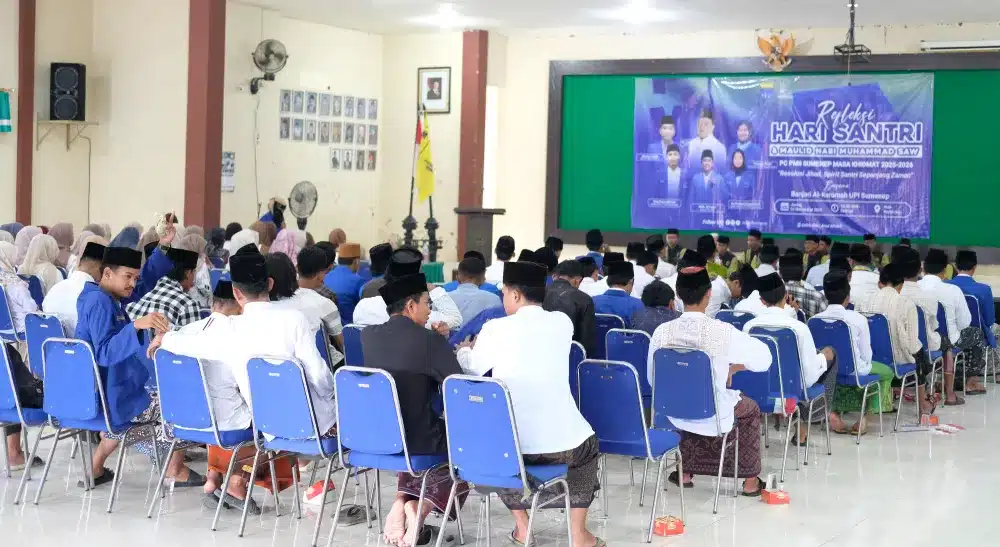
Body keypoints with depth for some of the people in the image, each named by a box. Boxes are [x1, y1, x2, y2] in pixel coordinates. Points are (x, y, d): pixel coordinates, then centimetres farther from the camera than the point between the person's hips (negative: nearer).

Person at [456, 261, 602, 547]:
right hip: (563, 444, 1)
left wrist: (465, 350, 39)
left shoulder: (496, 329, -4)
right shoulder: (562, 323, 3)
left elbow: (472, 368, 15)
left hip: (510, 445, -1)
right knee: (588, 447, 34)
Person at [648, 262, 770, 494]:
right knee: (750, 409, 29)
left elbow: (653, 379, -2)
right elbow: (764, 357, -11)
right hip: (713, 416, -3)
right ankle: (750, 481, 32)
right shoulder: (722, 331, -23)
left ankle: (686, 473, 42)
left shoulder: (662, 332, -15)